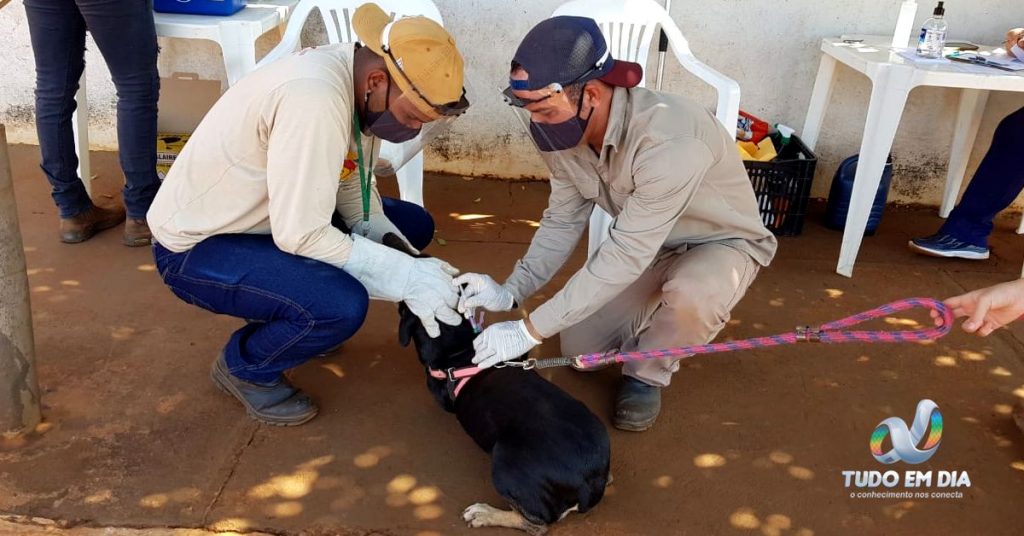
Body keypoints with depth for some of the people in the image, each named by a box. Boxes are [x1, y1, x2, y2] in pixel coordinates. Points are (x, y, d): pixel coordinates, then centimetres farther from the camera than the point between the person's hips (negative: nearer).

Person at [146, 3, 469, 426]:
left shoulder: (358, 81, -7)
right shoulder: (316, 98, -34)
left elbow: (351, 184, 2)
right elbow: (300, 235, -33)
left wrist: (404, 261, -13)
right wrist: (405, 277, -26)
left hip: (272, 218, 9)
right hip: (196, 245, -8)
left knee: (412, 225, 5)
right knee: (341, 304, -31)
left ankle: (293, 316, 17)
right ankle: (243, 367, 1)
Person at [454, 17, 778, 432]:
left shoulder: (669, 142, -41)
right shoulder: (567, 133, -18)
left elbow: (626, 256, -39)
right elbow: (562, 222, -6)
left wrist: (530, 330, -37)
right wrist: (511, 292, -20)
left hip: (724, 242, -6)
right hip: (647, 246, 6)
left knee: (691, 296, -40)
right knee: (578, 350, 0)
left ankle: (646, 374, -6)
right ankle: (657, 328, 29)